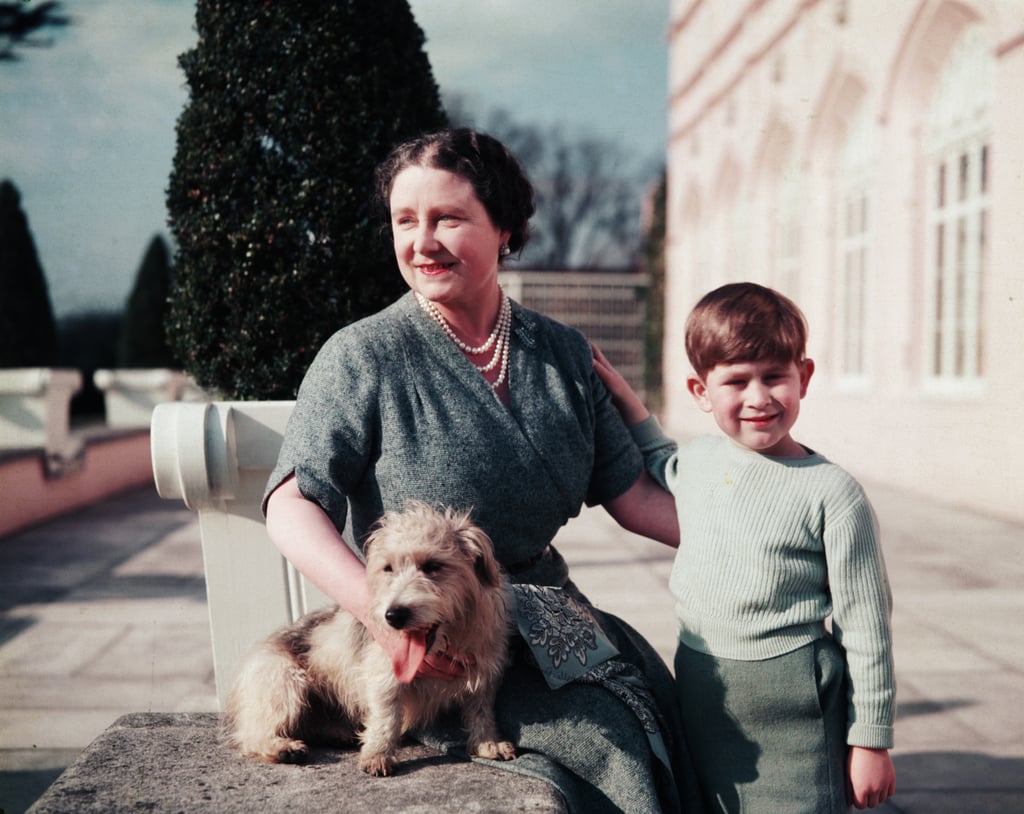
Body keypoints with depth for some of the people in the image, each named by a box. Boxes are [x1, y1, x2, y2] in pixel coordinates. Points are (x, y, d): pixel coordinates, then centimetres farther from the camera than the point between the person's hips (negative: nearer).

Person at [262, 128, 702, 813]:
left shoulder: (564, 353, 7)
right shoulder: (361, 357, -7)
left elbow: (630, 493, 10)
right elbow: (292, 505, -16)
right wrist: (382, 611, -31)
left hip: (546, 612, 5)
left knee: (663, 701, -16)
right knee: (606, 738, -23)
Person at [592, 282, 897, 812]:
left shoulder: (832, 494, -12)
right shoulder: (696, 460, 4)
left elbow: (865, 627, -8)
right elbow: (661, 467, 31)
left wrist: (870, 741, -5)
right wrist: (623, 397, 20)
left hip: (791, 708, -5)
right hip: (699, 691, 6)